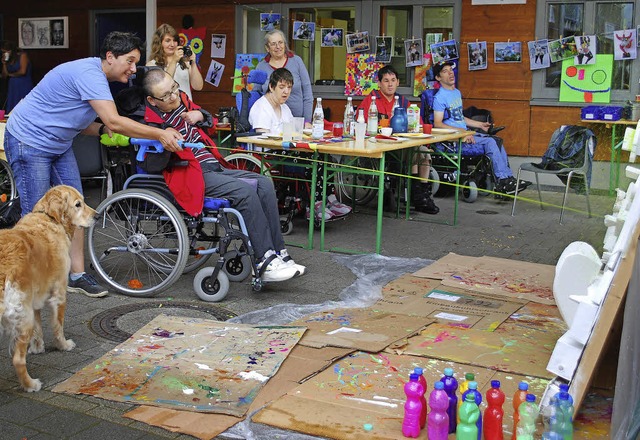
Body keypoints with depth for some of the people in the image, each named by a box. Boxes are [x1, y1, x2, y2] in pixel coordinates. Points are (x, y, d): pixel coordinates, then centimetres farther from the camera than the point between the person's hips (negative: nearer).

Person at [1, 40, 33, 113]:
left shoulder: (22, 55, -3)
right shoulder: (8, 60, 14)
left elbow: (23, 71, -13)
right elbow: (4, 76, 13)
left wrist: (11, 74, 4)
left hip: (24, 86, -6)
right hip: (12, 87, 6)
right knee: (11, 111, -3)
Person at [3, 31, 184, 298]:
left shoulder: (97, 77, 7)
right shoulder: (89, 73, -25)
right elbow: (114, 120, -34)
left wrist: (104, 130, -10)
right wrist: (160, 134, -30)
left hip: (58, 144, 10)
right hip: (28, 142, -10)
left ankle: (77, 275, 10)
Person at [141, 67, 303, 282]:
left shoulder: (181, 98, 13)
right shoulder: (152, 123, -9)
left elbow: (209, 120, 29)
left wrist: (199, 115, 9)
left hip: (212, 167, 9)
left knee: (264, 184, -7)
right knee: (246, 191, -26)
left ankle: (279, 254, -7)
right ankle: (266, 263, -23)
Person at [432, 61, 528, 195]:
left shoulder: (457, 92, 20)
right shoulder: (439, 97, -10)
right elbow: (438, 124, -17)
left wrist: (480, 125, 20)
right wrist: (461, 132, -24)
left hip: (464, 134, 9)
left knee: (497, 141, -8)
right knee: (490, 142, -22)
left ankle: (508, 178, -11)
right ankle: (502, 180, -19)